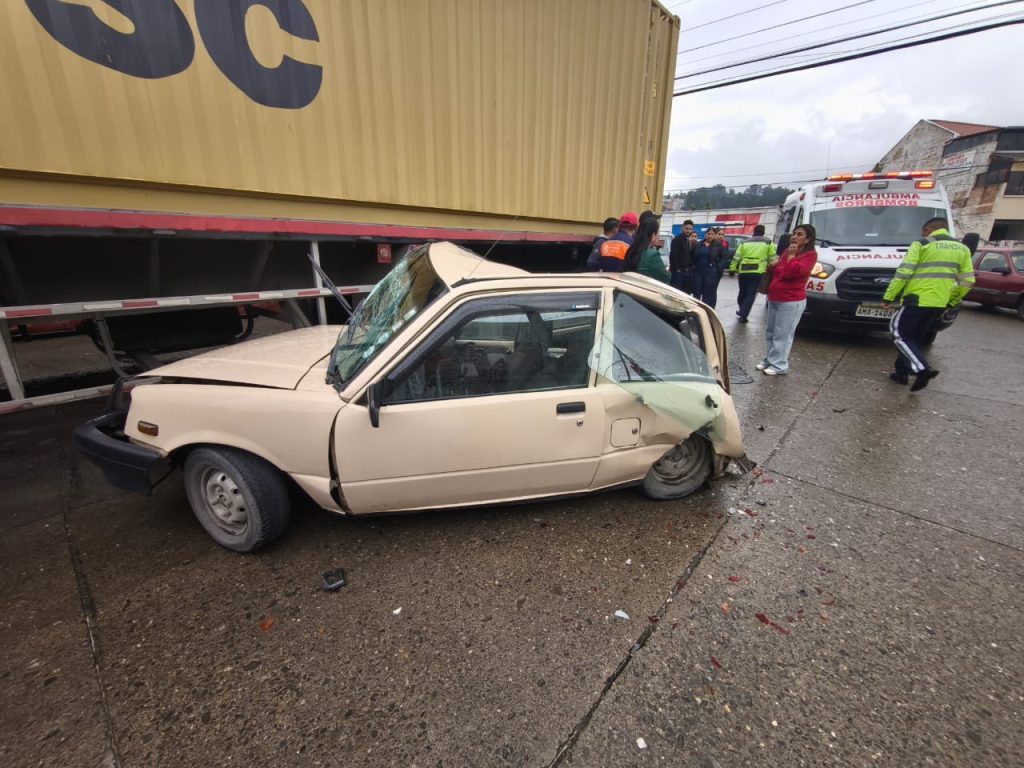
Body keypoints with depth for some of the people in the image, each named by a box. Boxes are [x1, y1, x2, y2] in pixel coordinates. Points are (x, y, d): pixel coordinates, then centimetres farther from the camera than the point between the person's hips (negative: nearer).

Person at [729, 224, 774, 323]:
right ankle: (743, 315, -10)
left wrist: (732, 269, 10)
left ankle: (741, 311, 37)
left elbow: (736, 257, 6)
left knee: (742, 292, 19)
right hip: (758, 272, -2)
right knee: (751, 294, -1)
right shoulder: (768, 243, 6)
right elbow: (773, 258, 5)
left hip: (743, 271, 3)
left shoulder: (744, 243, 11)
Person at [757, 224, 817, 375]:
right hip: (774, 299, 8)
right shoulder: (787, 252, 15)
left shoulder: (810, 255, -7)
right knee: (770, 333, 13)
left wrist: (792, 255, -15)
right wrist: (773, 265, 2)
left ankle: (779, 366, 0)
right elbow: (774, 270, 24)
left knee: (782, 335, -6)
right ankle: (770, 359, 24)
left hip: (791, 302, -8)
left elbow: (796, 271, -23)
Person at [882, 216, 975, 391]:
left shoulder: (922, 244, -3)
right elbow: (967, 281, 13)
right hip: (939, 304, 7)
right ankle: (902, 372, 19)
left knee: (899, 333, 0)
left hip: (917, 299, -7)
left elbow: (903, 273, -13)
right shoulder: (962, 248, 15)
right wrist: (952, 302, 22)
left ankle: (922, 369, -16)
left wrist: (888, 296, -8)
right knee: (915, 338, 17)